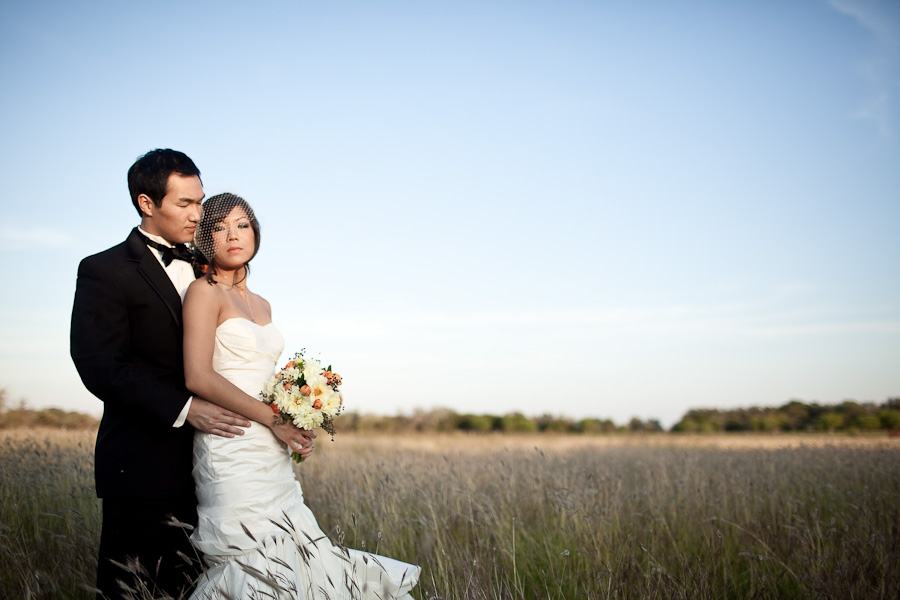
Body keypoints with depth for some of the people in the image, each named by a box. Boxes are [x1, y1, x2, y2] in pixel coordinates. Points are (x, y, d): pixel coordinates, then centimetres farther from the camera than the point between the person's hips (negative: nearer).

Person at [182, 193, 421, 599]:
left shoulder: (262, 305, 20)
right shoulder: (205, 292, -4)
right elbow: (198, 376, -14)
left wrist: (295, 425, 5)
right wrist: (273, 418, -12)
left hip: (272, 457, 8)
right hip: (232, 453, -8)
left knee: (306, 562, 3)